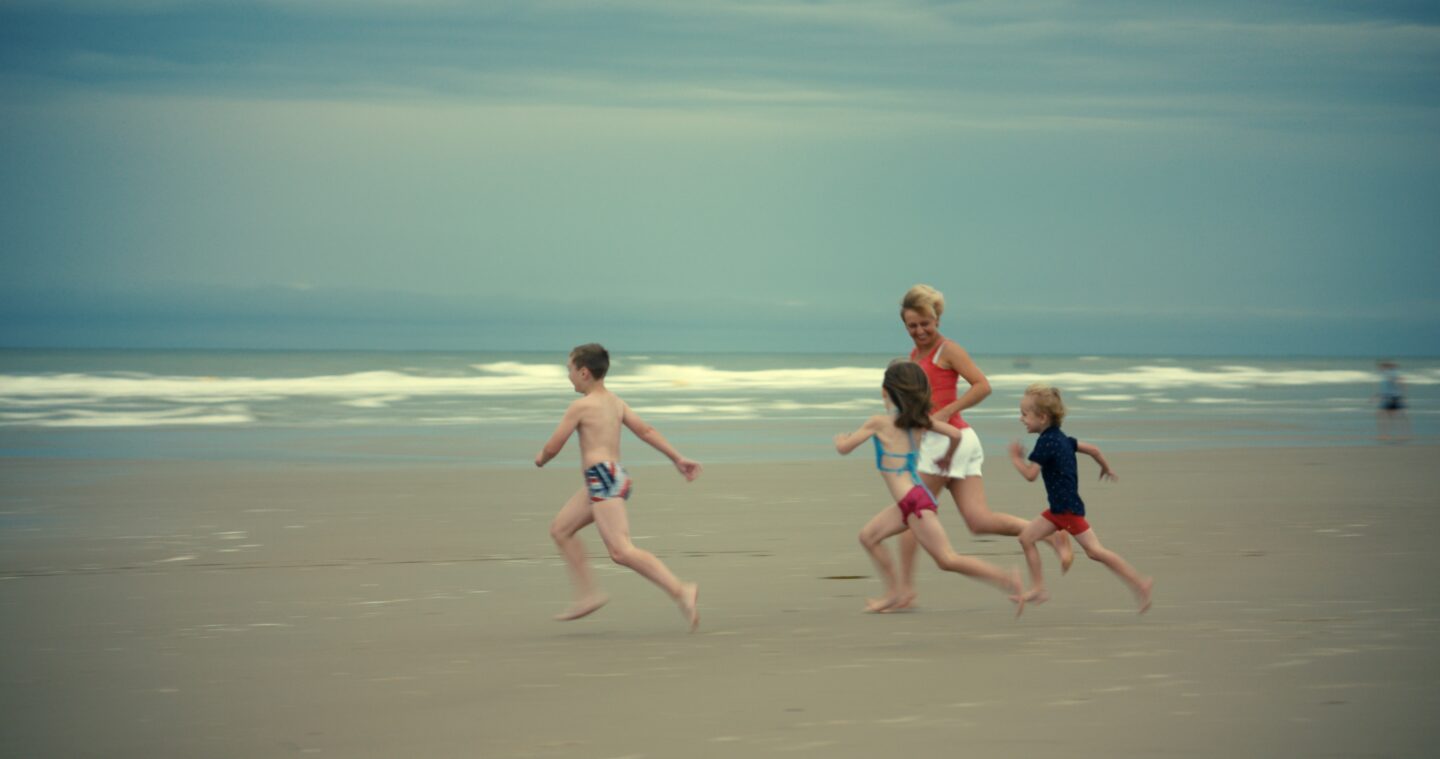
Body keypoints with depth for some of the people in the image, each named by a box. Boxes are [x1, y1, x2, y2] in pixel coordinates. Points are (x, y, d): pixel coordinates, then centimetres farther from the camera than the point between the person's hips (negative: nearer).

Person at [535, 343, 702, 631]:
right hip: (616, 476, 10)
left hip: (602, 478, -10)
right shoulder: (616, 402, 14)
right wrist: (678, 458, 11)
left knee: (621, 551, -16)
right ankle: (588, 594, 17)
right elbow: (646, 431, 11)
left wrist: (541, 458, 18)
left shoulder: (581, 406, -8)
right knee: (560, 529, 19)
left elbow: (552, 448, -4)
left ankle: (680, 591, -25)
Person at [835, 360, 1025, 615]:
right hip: (909, 502, 9)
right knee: (869, 536, 17)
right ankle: (894, 593, 18)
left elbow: (844, 448, -2)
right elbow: (955, 434, 6)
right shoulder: (919, 420, 9)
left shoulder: (879, 422, -8)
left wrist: (841, 439, 21)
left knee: (947, 559, -10)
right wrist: (947, 458, 26)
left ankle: (1008, 580, -17)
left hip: (915, 501, -9)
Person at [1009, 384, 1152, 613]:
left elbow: (1030, 474, -23)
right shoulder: (1060, 438, 11)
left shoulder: (1046, 442, -18)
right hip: (1060, 508, 10)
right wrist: (1107, 468, 33)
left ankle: (1140, 584, -4)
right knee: (1027, 537, 8)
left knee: (1094, 549, -8)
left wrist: (1015, 458, -6)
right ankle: (1038, 588, 11)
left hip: (1068, 507, -10)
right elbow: (1092, 449, 16)